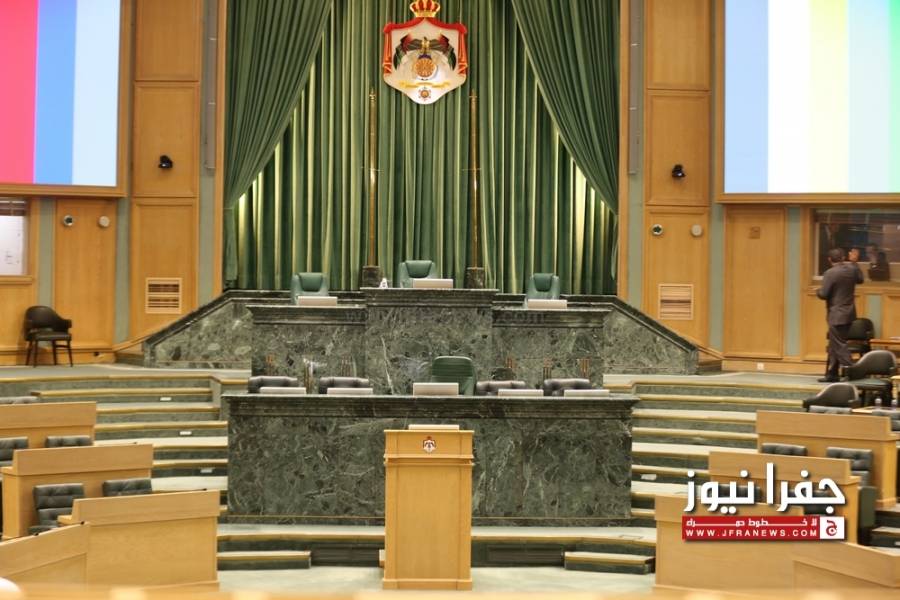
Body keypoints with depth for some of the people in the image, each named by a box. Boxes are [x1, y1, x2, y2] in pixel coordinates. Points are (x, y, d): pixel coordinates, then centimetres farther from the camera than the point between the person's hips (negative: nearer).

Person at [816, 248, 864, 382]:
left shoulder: (830, 273, -18)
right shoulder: (852, 268, 3)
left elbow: (823, 294, -19)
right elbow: (860, 279, 24)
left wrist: (818, 291, 3)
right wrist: (854, 262, 32)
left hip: (837, 314, -8)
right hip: (849, 312, 8)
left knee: (839, 345, -4)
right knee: (834, 345, 16)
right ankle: (831, 374, 21)